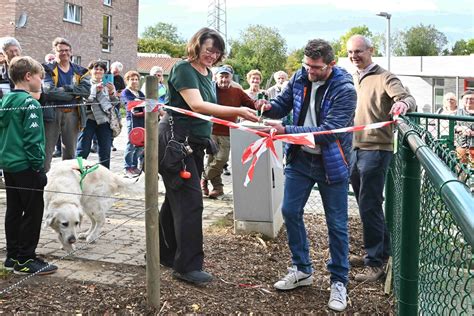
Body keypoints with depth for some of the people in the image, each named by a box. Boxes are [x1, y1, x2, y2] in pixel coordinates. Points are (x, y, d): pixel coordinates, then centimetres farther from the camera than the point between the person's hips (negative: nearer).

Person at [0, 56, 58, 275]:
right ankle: (25, 260, 3)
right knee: (33, 212, -1)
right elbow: (32, 139, -19)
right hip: (26, 166, -9)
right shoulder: (30, 103, -15)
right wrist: (39, 168, -15)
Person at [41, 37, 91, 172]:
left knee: (70, 151, 12)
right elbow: (49, 91, -15)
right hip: (52, 113, -3)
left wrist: (66, 88, -15)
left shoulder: (80, 71, 11)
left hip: (73, 113, 3)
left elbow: (86, 90, -6)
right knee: (47, 151, -3)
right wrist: (74, 93, -11)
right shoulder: (48, 69, 1)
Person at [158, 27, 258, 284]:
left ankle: (166, 254, 26)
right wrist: (237, 112, -31)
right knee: (190, 201, -11)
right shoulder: (183, 69, -13)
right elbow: (197, 105, -25)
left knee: (176, 200, 14)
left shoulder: (207, 73, 13)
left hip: (195, 144, 9)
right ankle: (187, 266, -5)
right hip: (175, 142, -9)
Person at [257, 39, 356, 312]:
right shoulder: (300, 78, -3)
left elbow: (329, 131, -29)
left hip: (331, 163, -5)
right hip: (300, 158, 5)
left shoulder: (345, 90, -20)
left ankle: (339, 281, 20)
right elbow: (284, 104, 9)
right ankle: (302, 269, 27)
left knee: (337, 224, 3)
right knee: (290, 212, 8)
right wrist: (269, 107, -16)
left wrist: (286, 131, -35)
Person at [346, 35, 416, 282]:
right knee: (368, 205, 15)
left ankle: (375, 263, 4)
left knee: (369, 206, -7)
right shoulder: (352, 79, 15)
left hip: (376, 149, -8)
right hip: (355, 149, 8)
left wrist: (404, 103, -44)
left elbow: (408, 99, -21)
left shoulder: (385, 78, -7)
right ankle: (381, 251, 30)